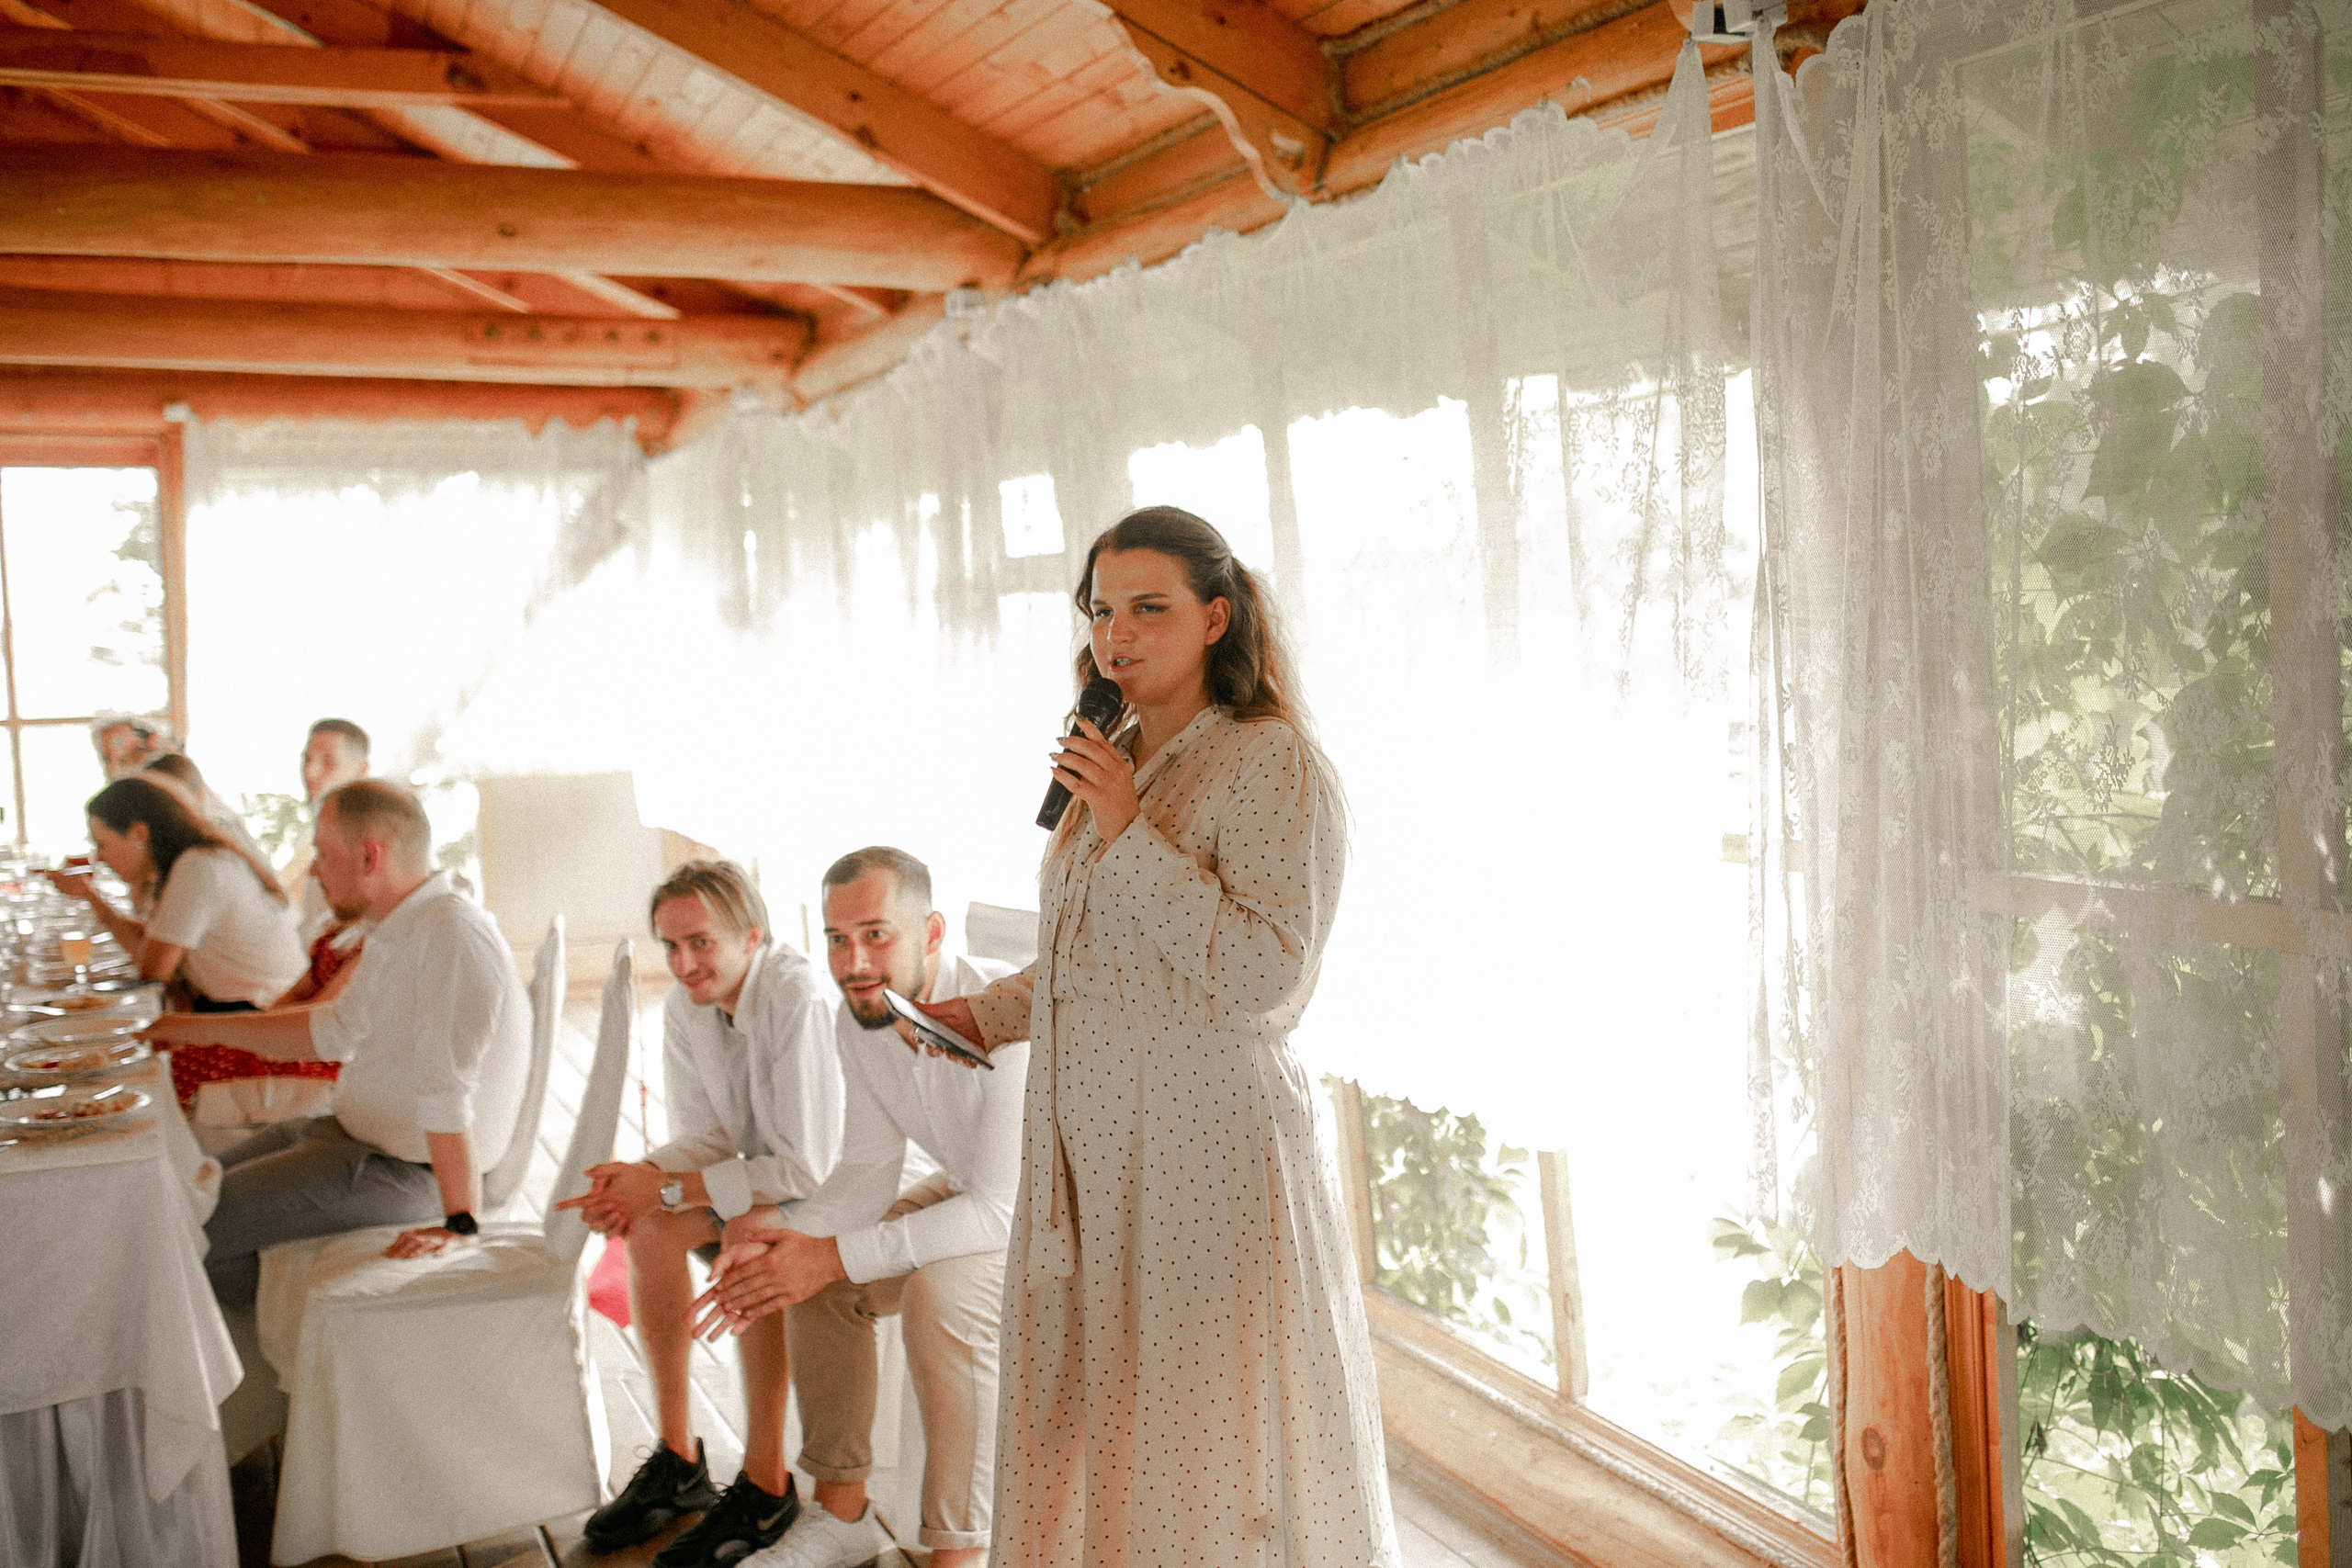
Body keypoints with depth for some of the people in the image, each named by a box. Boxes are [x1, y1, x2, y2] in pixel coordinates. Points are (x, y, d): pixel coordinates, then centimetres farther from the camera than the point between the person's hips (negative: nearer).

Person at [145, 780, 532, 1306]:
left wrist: (458, 1222, -32)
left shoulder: (452, 938, -28)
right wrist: (203, 1029, 22)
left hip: (408, 1172, -10)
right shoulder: (397, 931, 7)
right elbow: (336, 1029, 21)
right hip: (359, 1134, 10)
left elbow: (446, 1092, -31)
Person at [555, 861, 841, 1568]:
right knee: (651, 1227, -16)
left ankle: (767, 1483, -20)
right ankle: (677, 1457, -5)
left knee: (750, 1235, -33)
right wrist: (637, 1180, -21)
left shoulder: (799, 1000, -28)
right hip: (769, 1179, 7)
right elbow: (705, 1137, 1)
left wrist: (667, 1187, -27)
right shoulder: (684, 1008, -3)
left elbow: (808, 1167, -29)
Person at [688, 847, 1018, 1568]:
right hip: (974, 1190, 8)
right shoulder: (858, 1016, -9)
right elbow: (869, 1170, -4)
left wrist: (835, 1256, -35)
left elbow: (1000, 1209, -35)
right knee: (820, 1280, -5)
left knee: (941, 1290, -31)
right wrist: (781, 1243, -24)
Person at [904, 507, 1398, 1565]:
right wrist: (983, 1016, 13)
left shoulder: (1271, 764, -10)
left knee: (1210, 1458, 1)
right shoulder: (1114, 769, 15)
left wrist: (1132, 837, -20)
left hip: (1207, 1141, -8)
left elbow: (1266, 973, -21)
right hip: (1089, 1144, 8)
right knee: (1087, 1430, 15)